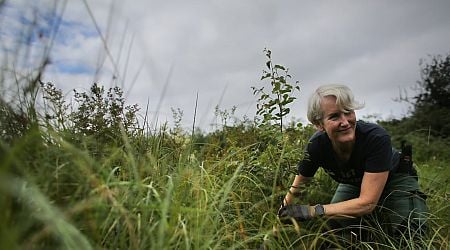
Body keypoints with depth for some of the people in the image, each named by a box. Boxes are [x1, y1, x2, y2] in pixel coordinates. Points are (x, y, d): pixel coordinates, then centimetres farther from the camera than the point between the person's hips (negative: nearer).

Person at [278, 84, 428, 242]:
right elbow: (297, 187, -14)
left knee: (408, 235, -21)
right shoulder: (316, 146, -30)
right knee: (334, 227, -10)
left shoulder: (377, 138, -40)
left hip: (394, 179, -2)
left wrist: (314, 211, -43)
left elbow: (367, 202, -39)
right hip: (354, 184, 3)